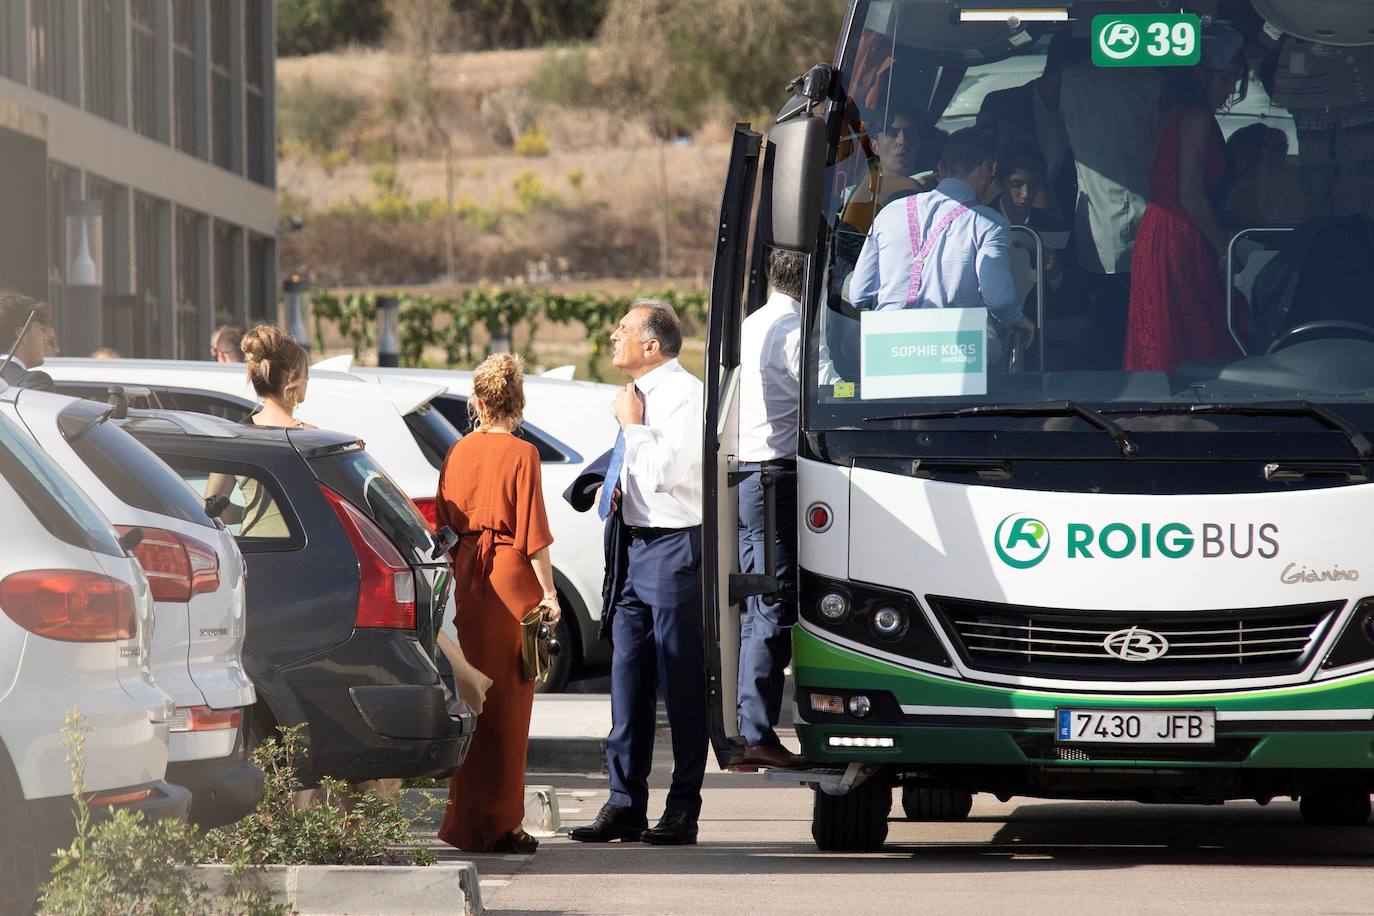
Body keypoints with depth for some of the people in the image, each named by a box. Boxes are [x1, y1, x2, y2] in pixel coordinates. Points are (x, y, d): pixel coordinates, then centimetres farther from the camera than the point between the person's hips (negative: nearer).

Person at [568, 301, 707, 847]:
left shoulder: (684, 395, -13)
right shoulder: (644, 395, 15)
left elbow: (661, 472, -23)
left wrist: (632, 424, -12)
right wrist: (617, 490, 12)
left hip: (675, 549, -9)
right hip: (638, 546, 9)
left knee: (681, 682, -3)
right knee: (629, 679, 10)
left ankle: (682, 812, 1)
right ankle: (625, 804, 15)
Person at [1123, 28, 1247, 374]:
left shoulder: (1177, 112, 13)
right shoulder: (1199, 118, -14)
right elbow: (1192, 196, -19)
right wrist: (1224, 250, -11)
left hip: (1159, 237, 10)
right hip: (1180, 241, -10)